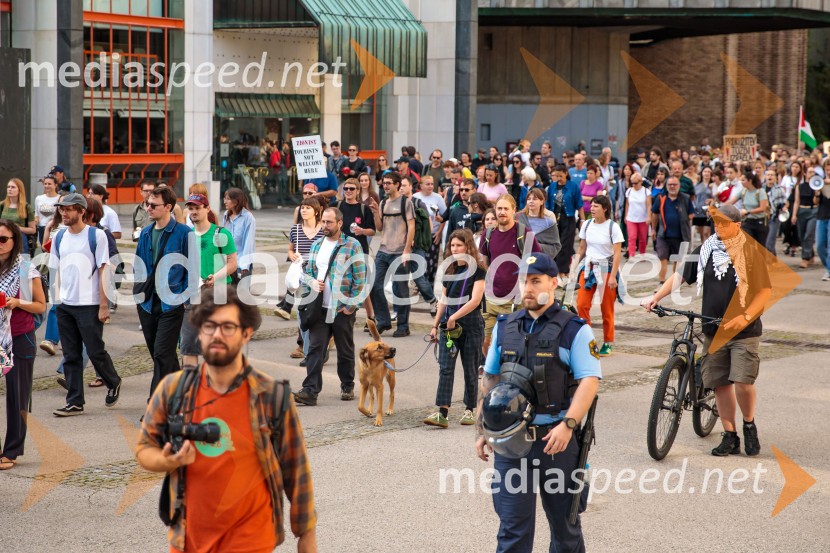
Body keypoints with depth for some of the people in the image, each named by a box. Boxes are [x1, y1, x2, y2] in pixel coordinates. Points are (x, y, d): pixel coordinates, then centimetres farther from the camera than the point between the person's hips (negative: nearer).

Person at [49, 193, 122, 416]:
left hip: (89, 304, -5)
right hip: (64, 306, 5)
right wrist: (57, 299, 6)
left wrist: (103, 305, -10)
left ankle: (113, 384, 26)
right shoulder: (59, 237, 9)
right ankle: (74, 402, 11)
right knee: (71, 356, 6)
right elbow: (57, 272, 15)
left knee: (95, 351, 0)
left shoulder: (96, 235, -6)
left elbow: (103, 272, -6)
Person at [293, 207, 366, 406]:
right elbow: (307, 271, 20)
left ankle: (347, 387, 25)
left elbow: (360, 278, -6)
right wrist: (312, 282, -3)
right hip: (320, 308, 4)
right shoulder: (317, 245, 12)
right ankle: (310, 391, -8)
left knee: (345, 351, 9)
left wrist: (351, 305, -9)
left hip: (343, 309, -4)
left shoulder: (352, 246, -4)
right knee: (315, 349, -5)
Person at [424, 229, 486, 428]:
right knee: (445, 367, -6)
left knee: (470, 369, 5)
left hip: (471, 323, -5)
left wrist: (454, 317, -18)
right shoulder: (449, 270, 11)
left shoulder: (478, 270, -6)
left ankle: (469, 409, 18)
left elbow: (475, 300, -16)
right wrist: (435, 325, 12)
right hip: (449, 323, 5)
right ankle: (442, 413, -13)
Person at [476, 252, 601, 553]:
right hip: (510, 439, 3)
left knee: (564, 522, 12)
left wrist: (567, 425, -24)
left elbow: (590, 380, -12)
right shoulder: (504, 327, 10)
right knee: (513, 528, 1)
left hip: (557, 439, -3)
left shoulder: (574, 330, -4)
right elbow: (489, 380, 16)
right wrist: (483, 430, 11)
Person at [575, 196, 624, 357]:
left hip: (606, 269, -4)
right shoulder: (587, 225, 5)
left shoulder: (613, 227, -8)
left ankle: (608, 343, 15)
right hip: (588, 268, 4)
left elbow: (617, 253, -9)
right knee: (581, 304, -9)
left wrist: (613, 276, -15)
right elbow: (582, 249, 12)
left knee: (607, 309, 2)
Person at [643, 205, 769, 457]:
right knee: (720, 383, 5)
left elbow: (765, 289, -5)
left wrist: (746, 317, -17)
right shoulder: (706, 250, 5)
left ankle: (749, 426, 13)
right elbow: (681, 276, 11)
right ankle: (730, 437, 16)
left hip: (744, 330, -4)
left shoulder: (751, 251, -5)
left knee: (743, 381, -13)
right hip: (713, 329, 4)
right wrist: (656, 297, 0)